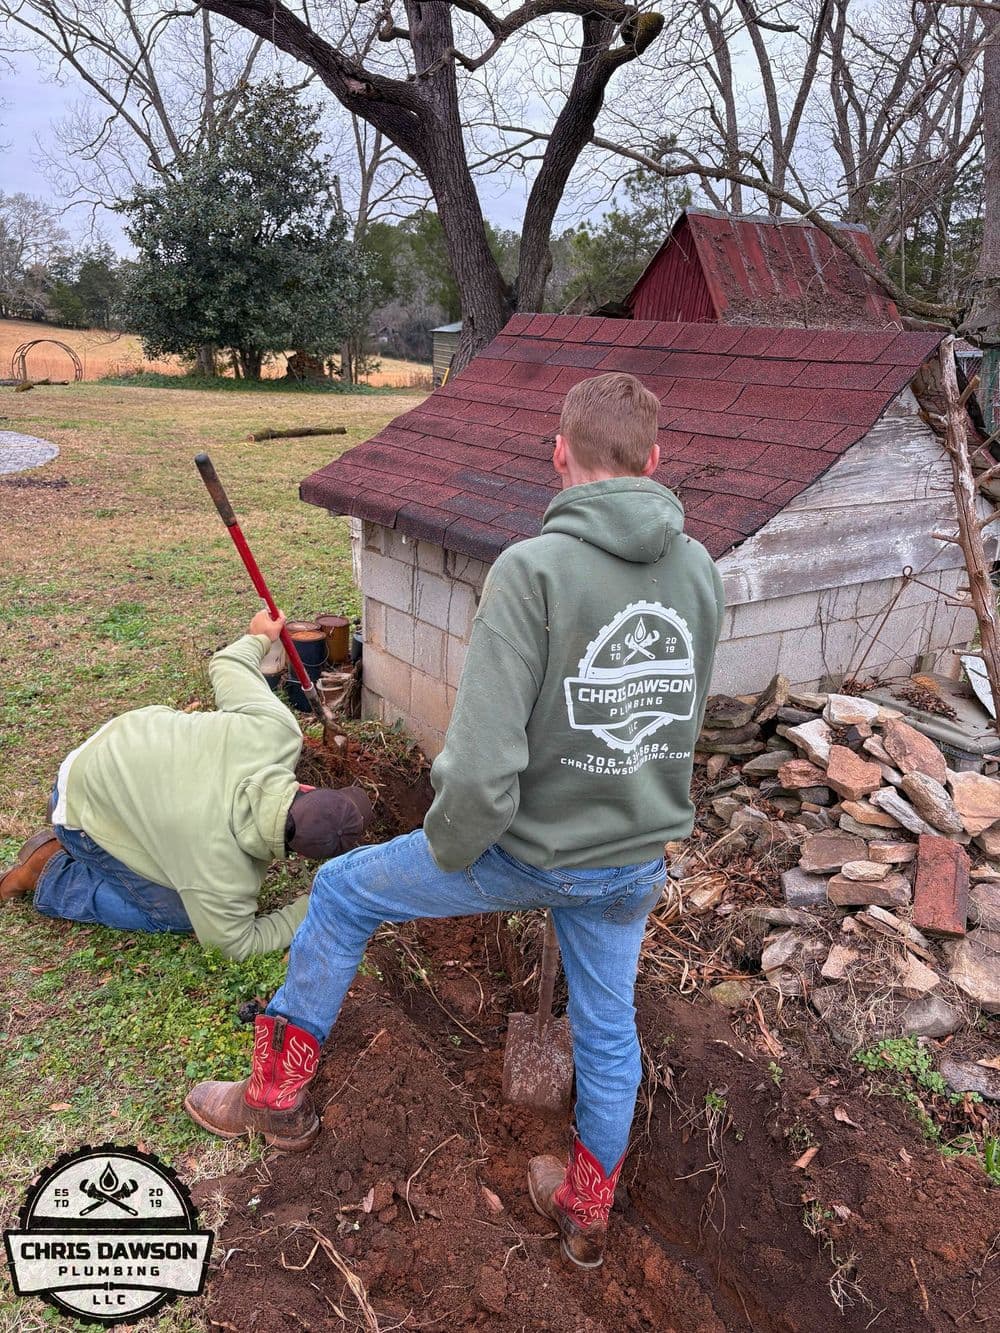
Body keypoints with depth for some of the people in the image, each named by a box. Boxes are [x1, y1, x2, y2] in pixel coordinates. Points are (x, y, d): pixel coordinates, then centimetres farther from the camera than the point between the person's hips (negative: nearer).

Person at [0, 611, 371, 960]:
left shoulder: (277, 729, -30)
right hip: (88, 807, -6)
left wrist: (258, 638, 10)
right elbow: (239, 941, -18)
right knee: (177, 914, -4)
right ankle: (53, 872, 9)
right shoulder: (219, 871, -39)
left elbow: (225, 664, -11)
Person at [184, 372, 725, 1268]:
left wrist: (447, 851, -8)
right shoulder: (701, 571, -5)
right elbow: (679, 724, 7)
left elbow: (482, 768, -28)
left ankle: (278, 1095, 33)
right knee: (608, 1028, 25)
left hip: (531, 852, -5)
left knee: (342, 893, 16)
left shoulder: (533, 569, -25)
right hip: (637, 860, 6)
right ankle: (586, 1214, 48)